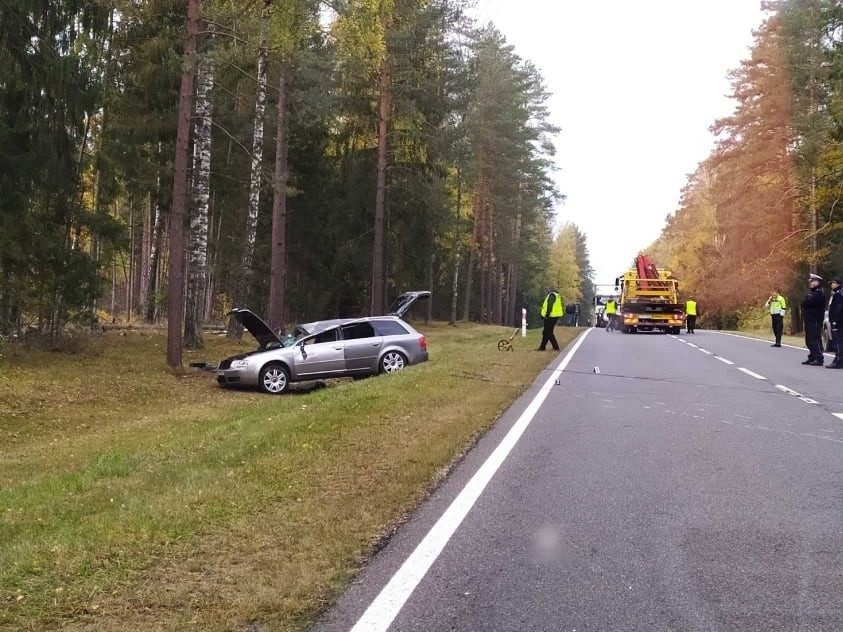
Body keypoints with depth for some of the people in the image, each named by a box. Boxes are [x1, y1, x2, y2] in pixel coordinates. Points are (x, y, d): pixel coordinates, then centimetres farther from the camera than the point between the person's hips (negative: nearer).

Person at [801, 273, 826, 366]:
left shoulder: (819, 293, -12)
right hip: (809, 320, 10)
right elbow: (804, 303, 16)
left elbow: (807, 302, -22)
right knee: (809, 340, 12)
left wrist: (807, 297, -2)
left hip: (815, 320, -10)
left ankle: (819, 359, -11)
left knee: (815, 340, -11)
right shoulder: (812, 292, 21)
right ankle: (812, 358, 18)